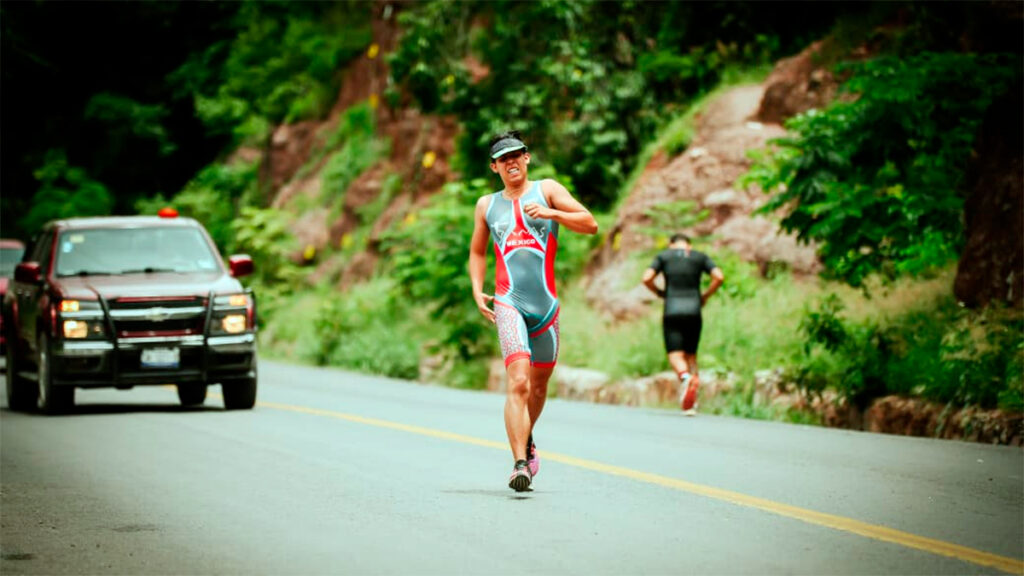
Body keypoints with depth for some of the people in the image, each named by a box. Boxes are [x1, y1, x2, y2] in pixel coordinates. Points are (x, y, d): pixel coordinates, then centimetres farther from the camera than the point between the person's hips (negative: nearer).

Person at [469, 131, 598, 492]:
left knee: (539, 385, 14)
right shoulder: (487, 205, 14)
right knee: (518, 382, -19)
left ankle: (526, 441, 42)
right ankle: (520, 464, -24)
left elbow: (590, 224, 0)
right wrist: (477, 290, 11)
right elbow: (477, 251, 27)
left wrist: (551, 213, -15)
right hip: (508, 303, -1)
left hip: (546, 304, 1)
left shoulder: (547, 191, 8)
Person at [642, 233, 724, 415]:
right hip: (694, 311, 2)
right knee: (691, 354, 13)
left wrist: (659, 293, 15)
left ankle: (686, 377, -41)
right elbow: (719, 277, 0)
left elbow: (647, 278, -2)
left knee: (675, 354, -6)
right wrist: (705, 296, 12)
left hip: (672, 312, -2)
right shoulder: (700, 257, 12)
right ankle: (692, 404, 2)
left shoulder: (663, 256, 9)